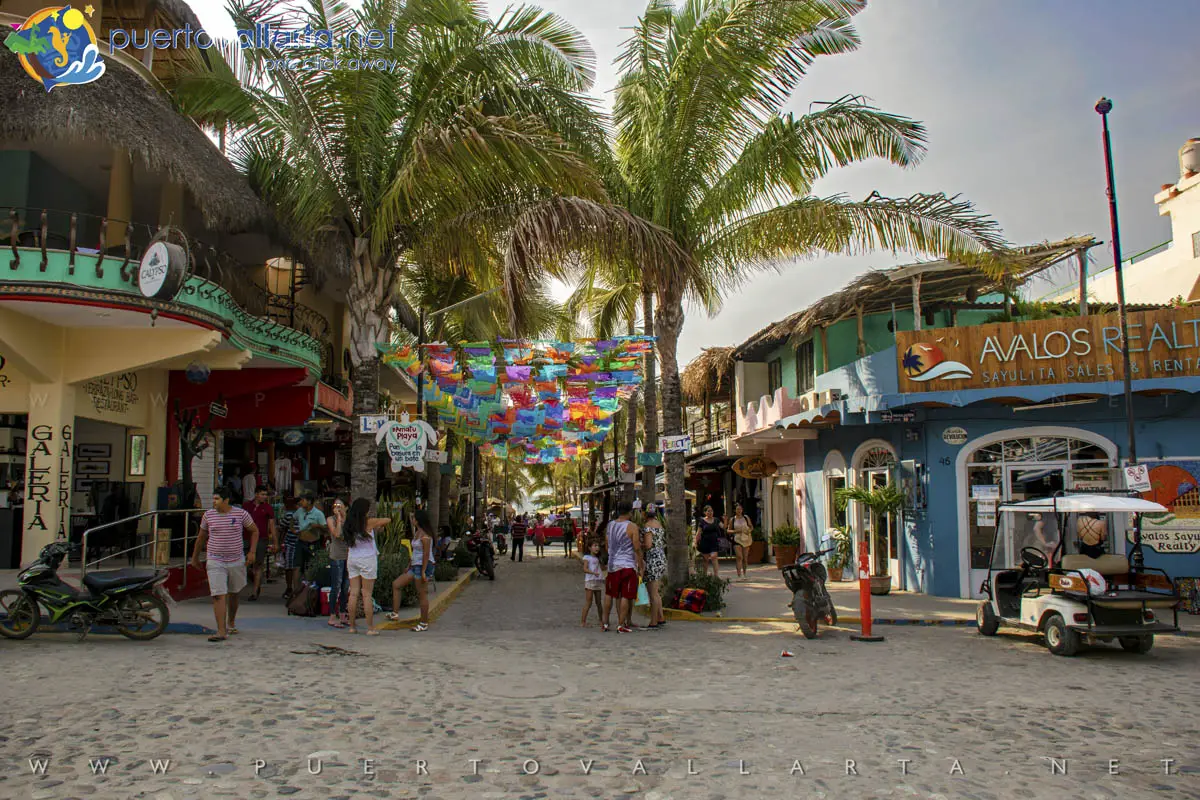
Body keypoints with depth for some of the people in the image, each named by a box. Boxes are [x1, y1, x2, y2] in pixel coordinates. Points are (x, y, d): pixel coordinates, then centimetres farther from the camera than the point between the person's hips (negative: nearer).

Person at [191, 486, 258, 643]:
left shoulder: (240, 514, -5)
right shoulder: (208, 515, 0)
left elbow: (254, 531, 7)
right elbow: (201, 536, 14)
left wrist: (252, 551, -3)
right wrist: (195, 557, 18)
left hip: (236, 561, 1)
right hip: (215, 562, 0)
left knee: (233, 594, 16)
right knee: (218, 596, -12)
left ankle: (231, 623, 36)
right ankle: (221, 631, -12)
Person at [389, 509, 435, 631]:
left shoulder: (425, 536, -16)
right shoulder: (417, 533, 14)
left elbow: (426, 554, -20)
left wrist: (423, 572, -23)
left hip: (423, 566, -11)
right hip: (415, 566, 11)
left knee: (422, 595, -4)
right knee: (396, 584, 11)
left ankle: (424, 623, 5)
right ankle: (395, 613, 12)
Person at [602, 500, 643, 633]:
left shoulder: (610, 525, 6)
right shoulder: (632, 527, -10)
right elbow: (637, 549, -10)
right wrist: (641, 567, -3)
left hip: (612, 564, 5)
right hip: (628, 565, -5)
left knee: (609, 594, 15)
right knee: (625, 596, 0)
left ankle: (605, 623, 18)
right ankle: (621, 625, 0)